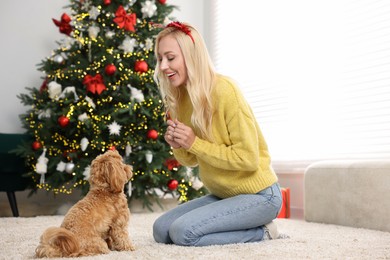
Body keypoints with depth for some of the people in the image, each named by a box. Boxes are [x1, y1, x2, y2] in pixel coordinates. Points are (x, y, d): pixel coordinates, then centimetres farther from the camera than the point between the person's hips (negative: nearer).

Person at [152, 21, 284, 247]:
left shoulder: (224, 90, -21)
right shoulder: (180, 98, 3)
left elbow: (248, 157, -22)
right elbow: (192, 160, 12)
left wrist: (194, 143, -20)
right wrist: (178, 146, -10)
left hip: (259, 194, -8)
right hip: (223, 194, 8)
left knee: (182, 231, -21)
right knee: (161, 230, 0)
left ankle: (260, 232, -2)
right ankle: (247, 225, 9)